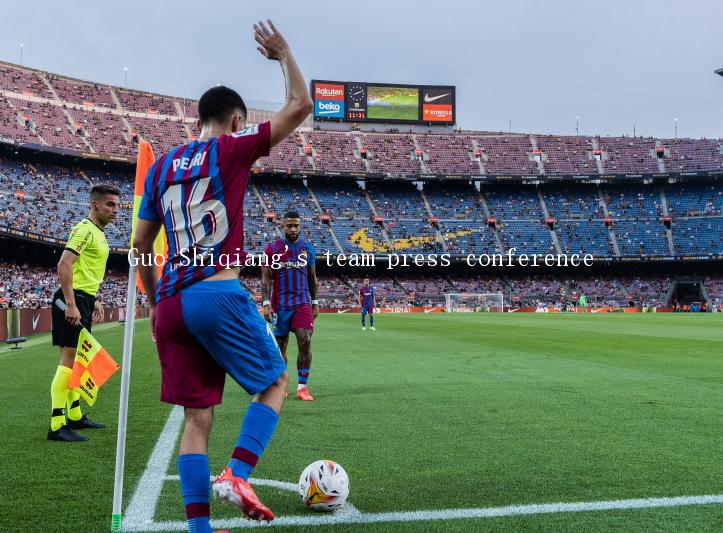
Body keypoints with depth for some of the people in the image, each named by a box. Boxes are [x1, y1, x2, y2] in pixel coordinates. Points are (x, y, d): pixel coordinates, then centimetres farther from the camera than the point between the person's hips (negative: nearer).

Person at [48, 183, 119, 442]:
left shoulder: (99, 233, 18)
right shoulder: (85, 229, -12)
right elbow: (64, 264, -22)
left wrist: (94, 301, 24)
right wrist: (71, 304, -26)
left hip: (84, 300, 10)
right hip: (73, 299, -10)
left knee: (76, 359, 15)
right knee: (69, 358, -11)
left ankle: (75, 416, 25)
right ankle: (57, 426, -10)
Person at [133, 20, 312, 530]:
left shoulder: (161, 166, 17)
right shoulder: (231, 149, 1)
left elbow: (140, 246, 19)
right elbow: (300, 106, 4)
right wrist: (284, 54, 18)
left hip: (170, 304, 6)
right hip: (218, 293, -6)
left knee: (197, 416, 10)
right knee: (275, 381, 11)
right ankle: (237, 475, -7)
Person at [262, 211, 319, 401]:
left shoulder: (308, 248, 8)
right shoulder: (272, 249, 0)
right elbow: (266, 279, -2)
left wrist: (315, 303, 13)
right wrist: (266, 304, -11)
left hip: (302, 303, 1)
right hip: (279, 305, -1)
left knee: (305, 341, -12)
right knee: (280, 346, 5)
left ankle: (302, 387, -5)